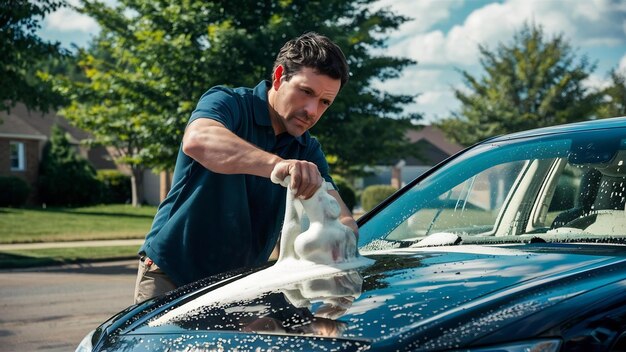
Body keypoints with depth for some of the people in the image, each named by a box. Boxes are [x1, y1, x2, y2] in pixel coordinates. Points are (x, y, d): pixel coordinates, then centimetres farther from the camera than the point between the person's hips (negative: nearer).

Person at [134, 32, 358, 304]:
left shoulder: (308, 151, 6)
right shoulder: (228, 103, -13)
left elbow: (337, 212, -7)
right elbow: (197, 141, -37)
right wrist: (276, 164, -52)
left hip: (237, 286, 5)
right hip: (169, 274, -5)